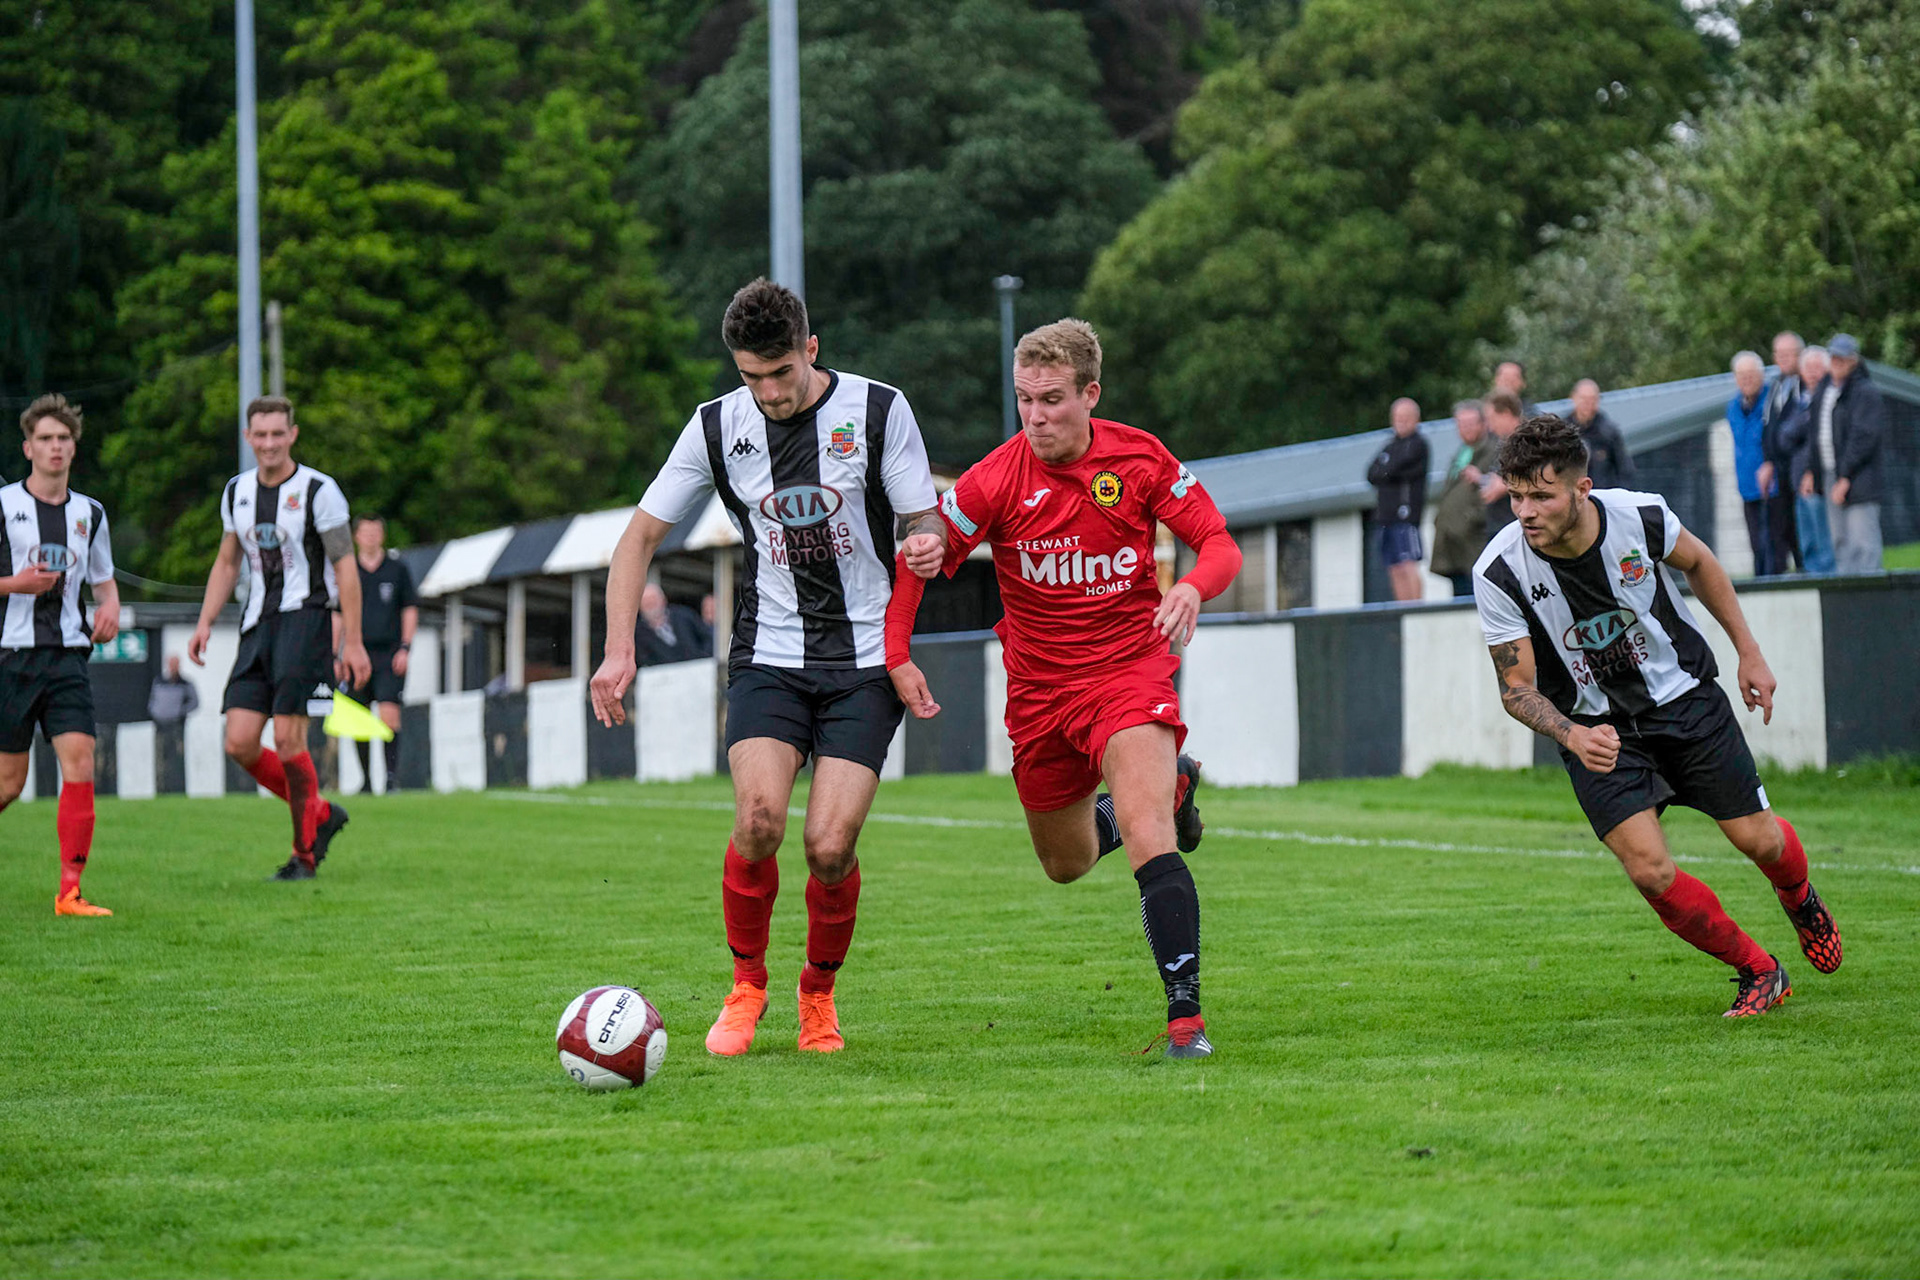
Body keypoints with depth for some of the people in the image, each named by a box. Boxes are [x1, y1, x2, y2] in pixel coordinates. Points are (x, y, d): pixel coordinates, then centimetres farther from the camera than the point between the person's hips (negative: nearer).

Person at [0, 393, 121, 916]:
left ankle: (70, 890, -12)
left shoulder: (90, 514, 12)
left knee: (80, 765, -13)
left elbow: (103, 579, 23)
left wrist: (110, 607, 2)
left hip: (67, 656, 3)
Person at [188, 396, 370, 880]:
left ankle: (305, 853, 1)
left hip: (305, 618, -6)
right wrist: (205, 623, 11)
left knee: (287, 738, -14)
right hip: (258, 623, 6)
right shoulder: (237, 492, 11)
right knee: (239, 743, -4)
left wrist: (352, 643, -10)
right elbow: (227, 563, 22)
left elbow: (345, 566, -6)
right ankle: (320, 814, 17)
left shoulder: (318, 491, -6)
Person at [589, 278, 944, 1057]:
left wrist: (928, 542, -25)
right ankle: (746, 985, 2)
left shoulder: (878, 410, -4)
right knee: (759, 818, -21)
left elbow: (926, 520, 1)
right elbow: (642, 535, 7)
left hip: (865, 660, -1)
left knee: (829, 845, -12)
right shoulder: (717, 427, 1)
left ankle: (819, 992, 15)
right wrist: (619, 650, -3)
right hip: (769, 657, 1)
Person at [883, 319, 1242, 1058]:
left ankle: (1185, 1015, -21)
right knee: (1066, 865, 17)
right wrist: (897, 656, -13)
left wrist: (1192, 588, -26)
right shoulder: (996, 479, -11)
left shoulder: (1140, 459, -9)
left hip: (1130, 670, -3)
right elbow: (919, 561, -2)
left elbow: (1219, 543, -4)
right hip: (1039, 687, 3)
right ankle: (1170, 786, 47)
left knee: (1146, 836, -25)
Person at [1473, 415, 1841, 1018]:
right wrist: (1574, 736, -34)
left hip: (1684, 695, 1)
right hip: (1597, 730, -1)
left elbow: (1698, 563, 3)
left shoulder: (1641, 516, -21)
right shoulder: (1500, 573, -24)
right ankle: (1759, 973, 8)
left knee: (1758, 839, 5)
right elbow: (1517, 689, -15)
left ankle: (1800, 900, 44)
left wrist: (1749, 652, 7)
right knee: (1650, 871, -16)